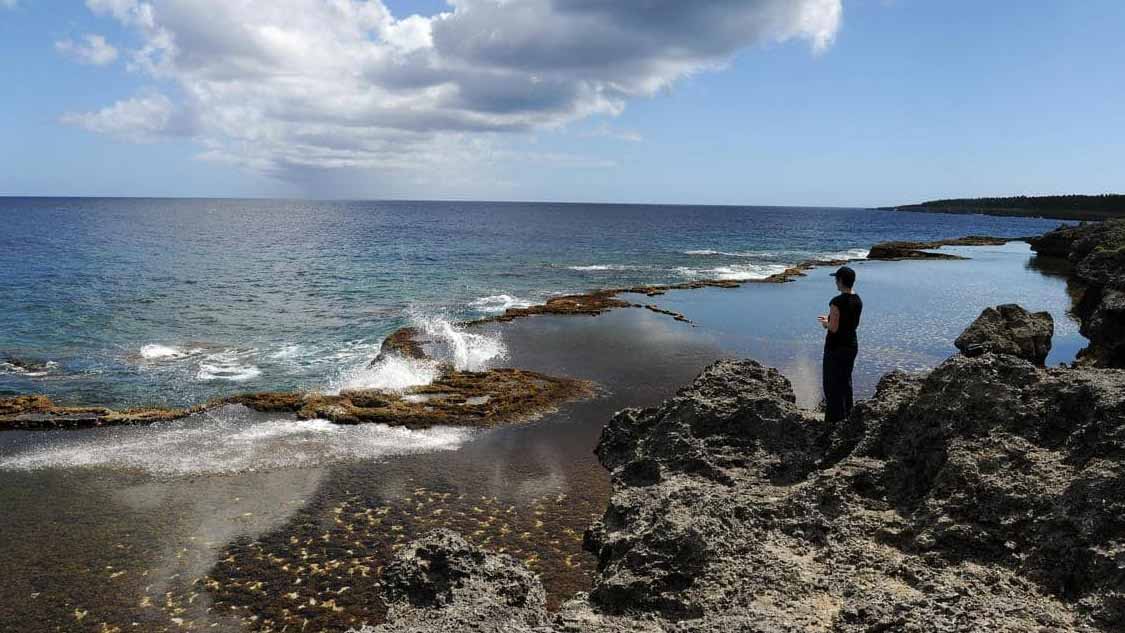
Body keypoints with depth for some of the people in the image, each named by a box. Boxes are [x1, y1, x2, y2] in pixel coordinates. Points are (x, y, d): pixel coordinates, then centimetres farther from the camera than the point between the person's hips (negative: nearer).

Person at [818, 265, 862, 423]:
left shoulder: (837, 302, -23)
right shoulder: (858, 301, 3)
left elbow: (834, 328, -23)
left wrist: (825, 323, -1)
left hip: (835, 347, -8)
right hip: (852, 345, 8)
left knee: (832, 384, 3)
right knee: (846, 380, 21)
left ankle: (834, 419, 8)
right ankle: (846, 414, 31)